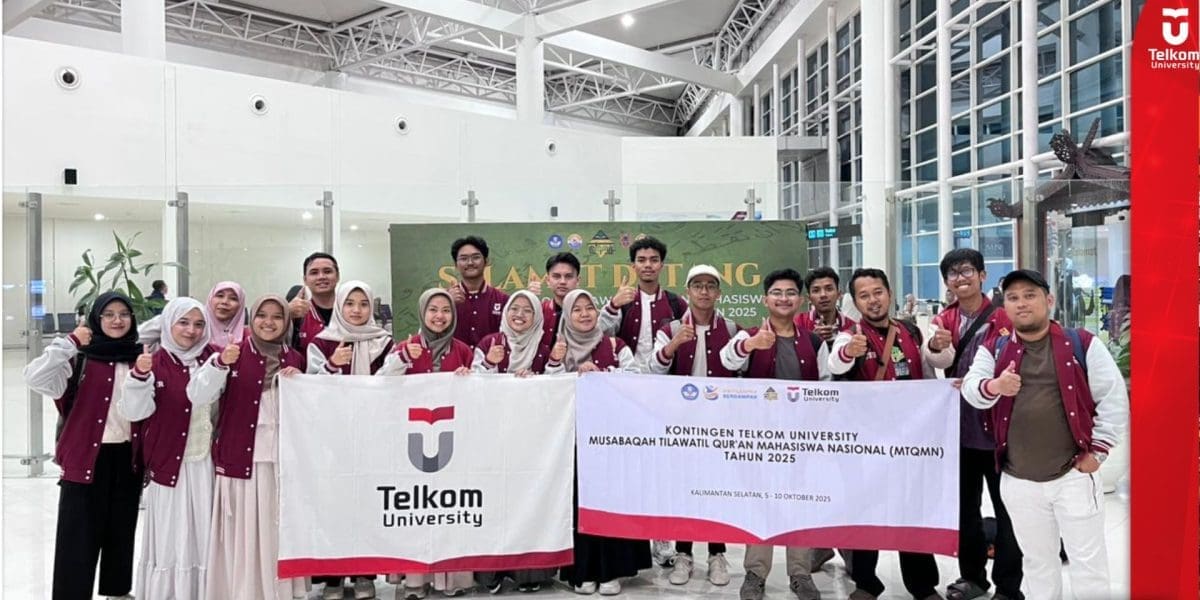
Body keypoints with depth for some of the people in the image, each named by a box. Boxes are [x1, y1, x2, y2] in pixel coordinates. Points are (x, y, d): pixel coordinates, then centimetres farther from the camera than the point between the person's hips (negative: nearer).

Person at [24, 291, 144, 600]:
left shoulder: (140, 356, 5)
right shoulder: (81, 357, -5)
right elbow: (35, 378, -21)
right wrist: (69, 342, -21)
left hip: (128, 456, 4)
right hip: (86, 456, -4)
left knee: (122, 530, 15)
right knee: (80, 534, 1)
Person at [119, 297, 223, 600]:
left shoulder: (212, 359, 4)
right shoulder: (155, 363, -5)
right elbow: (134, 411, -12)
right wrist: (139, 376, -29)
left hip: (204, 462, 3)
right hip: (168, 462, -2)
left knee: (202, 531, 8)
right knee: (170, 534, 5)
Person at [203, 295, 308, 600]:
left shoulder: (295, 359, 11)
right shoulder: (233, 353, 1)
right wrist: (220, 363, -31)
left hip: (282, 455, 3)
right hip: (241, 454, -2)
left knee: (278, 529, 7)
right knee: (243, 531, 1)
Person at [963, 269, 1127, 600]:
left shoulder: (1082, 344, -3)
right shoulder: (993, 350, 4)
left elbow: (1114, 399, -2)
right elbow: (971, 389, -12)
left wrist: (1097, 451, -7)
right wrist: (993, 387, -34)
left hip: (1073, 475, -2)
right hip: (1017, 481, 2)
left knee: (1087, 562, 7)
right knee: (1037, 562, 17)